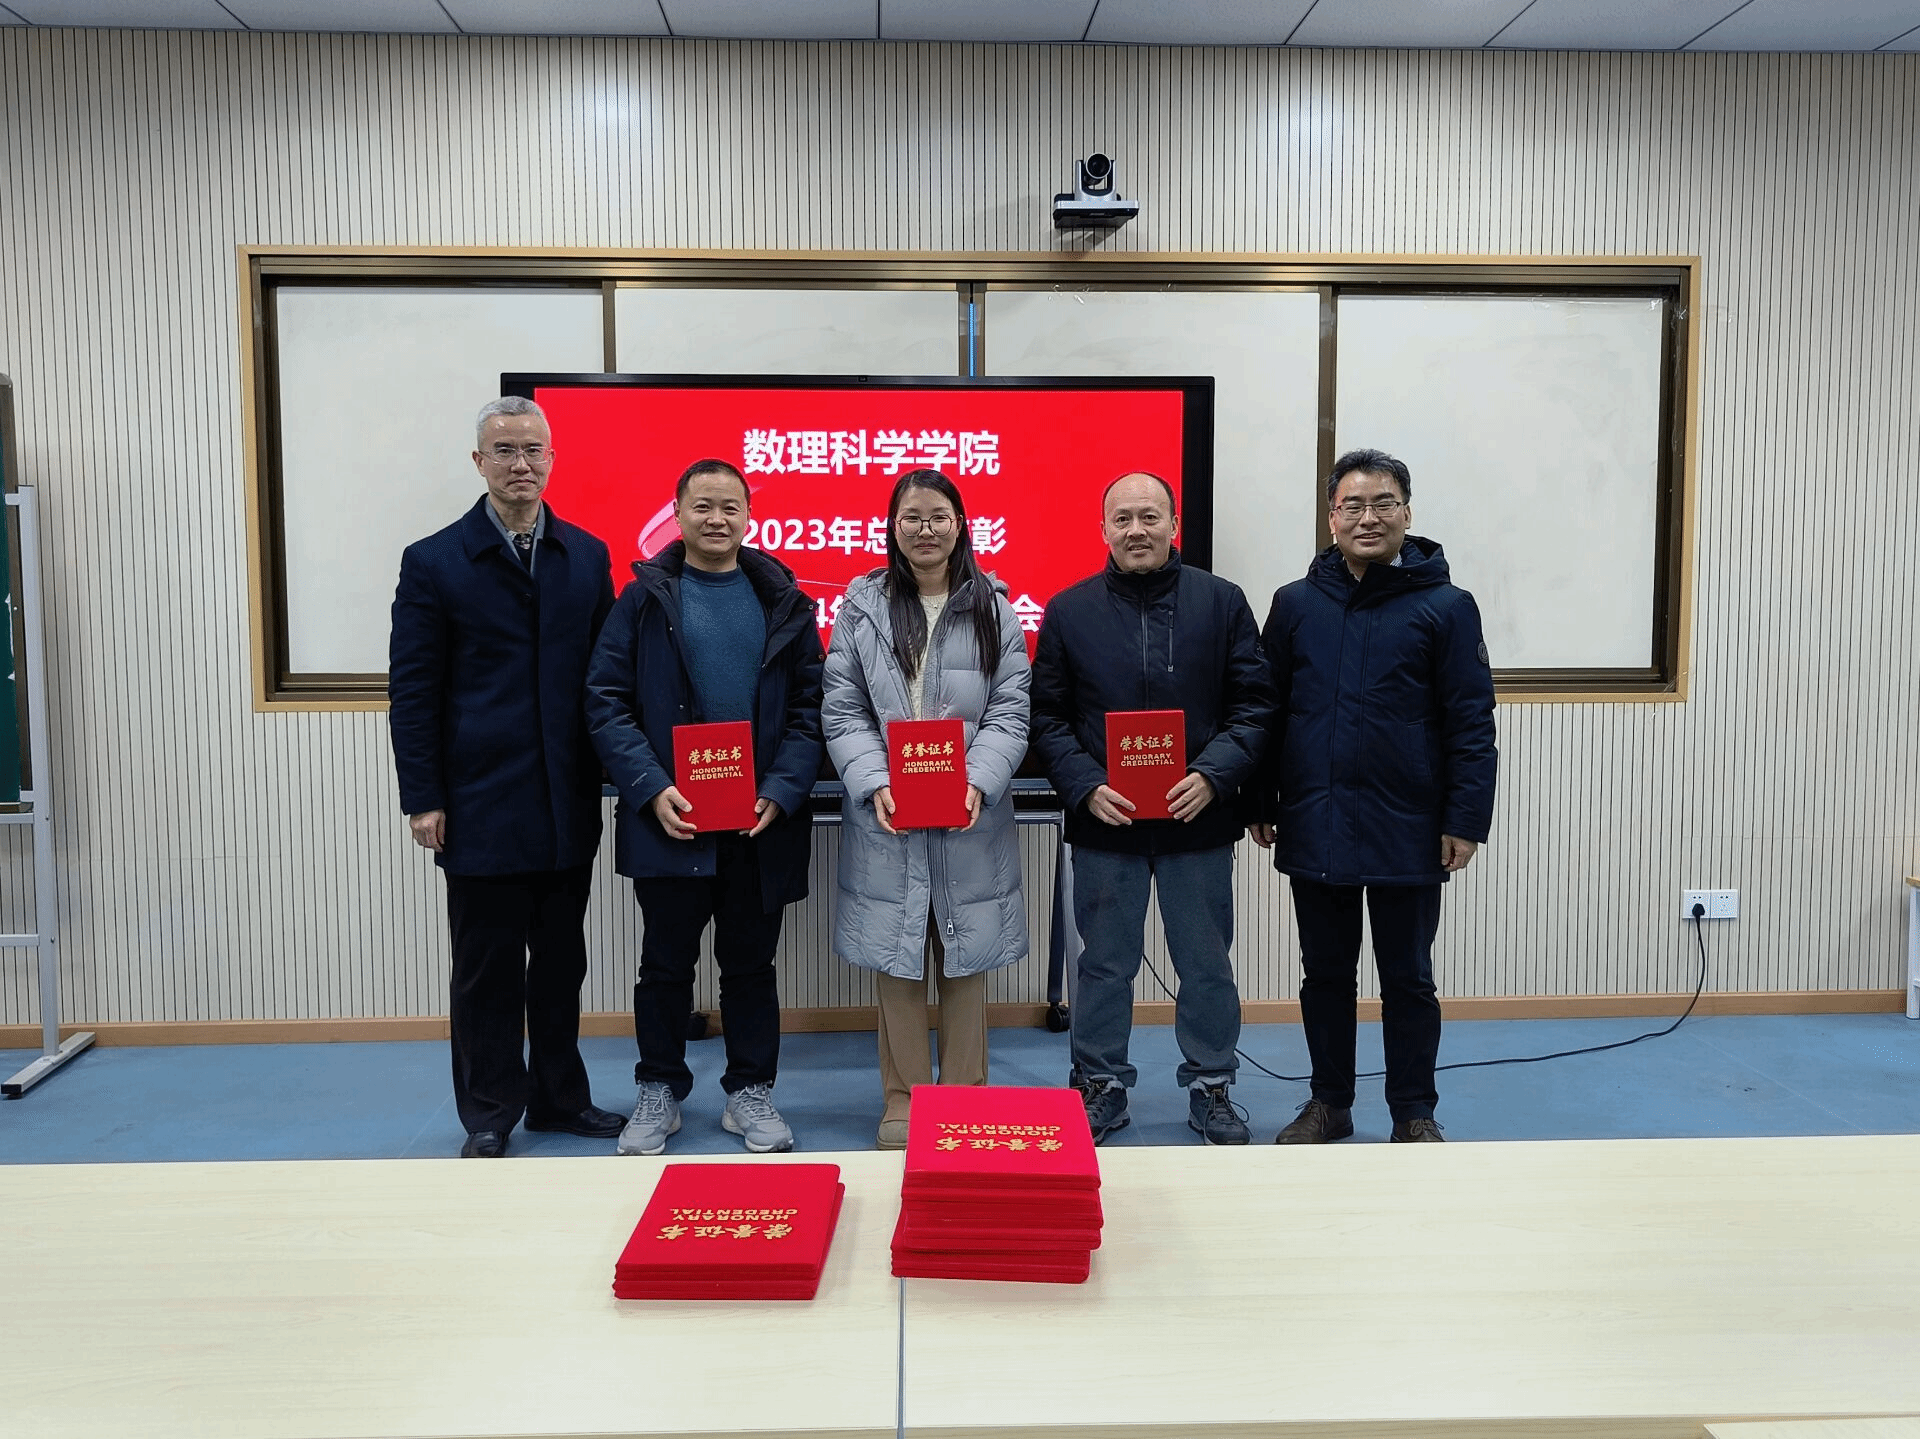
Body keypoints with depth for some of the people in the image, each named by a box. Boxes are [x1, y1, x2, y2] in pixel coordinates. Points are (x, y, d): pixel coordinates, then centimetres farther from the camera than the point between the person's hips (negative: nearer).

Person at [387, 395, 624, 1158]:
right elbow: (412, 691, -3)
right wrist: (423, 799, -7)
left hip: (567, 803, 3)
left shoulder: (587, 556, 7)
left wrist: (614, 775, 2)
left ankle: (559, 1097, 29)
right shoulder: (434, 562, -1)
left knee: (560, 960, 14)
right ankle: (489, 1115, 22)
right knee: (487, 968, 7)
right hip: (481, 804, -3)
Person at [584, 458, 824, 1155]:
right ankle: (659, 1092, 28)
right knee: (666, 962, 11)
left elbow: (808, 708, 3)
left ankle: (750, 1091, 27)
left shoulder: (783, 602, 5)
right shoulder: (644, 598, 2)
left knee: (751, 962, 12)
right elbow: (607, 700, -3)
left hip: (761, 824, 1)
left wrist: (781, 792, -10)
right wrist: (650, 789, -15)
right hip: (669, 821, -1)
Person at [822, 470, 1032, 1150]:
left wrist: (978, 783, -16)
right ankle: (902, 1101, 21)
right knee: (896, 960, 8)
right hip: (884, 817, 0)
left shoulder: (993, 607, 4)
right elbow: (841, 711, 1)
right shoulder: (862, 606, 4)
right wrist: (875, 785, -15)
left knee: (965, 962, 9)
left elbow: (1011, 711, 0)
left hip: (971, 818, 0)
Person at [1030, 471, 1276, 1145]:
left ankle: (1211, 1087, 28)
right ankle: (1101, 1085, 27)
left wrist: (1213, 776, -14)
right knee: (1104, 962, 11)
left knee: (1207, 962, 11)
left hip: (1199, 820, 0)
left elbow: (1254, 704, 1)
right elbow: (1047, 716, 2)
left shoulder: (1222, 602, 2)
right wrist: (1086, 787, -12)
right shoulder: (1069, 611, 3)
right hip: (1103, 822, 0)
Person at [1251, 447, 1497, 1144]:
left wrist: (1466, 820, -9)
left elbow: (1471, 722, -5)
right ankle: (1329, 1103, 29)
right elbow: (1267, 712, 8)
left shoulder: (1445, 607, -3)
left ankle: (1414, 1114, 25)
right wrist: (1263, 805, 7)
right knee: (1325, 974, 14)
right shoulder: (1295, 604, 5)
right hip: (1313, 828, 3)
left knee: (1407, 978, 10)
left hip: (1408, 833, -3)